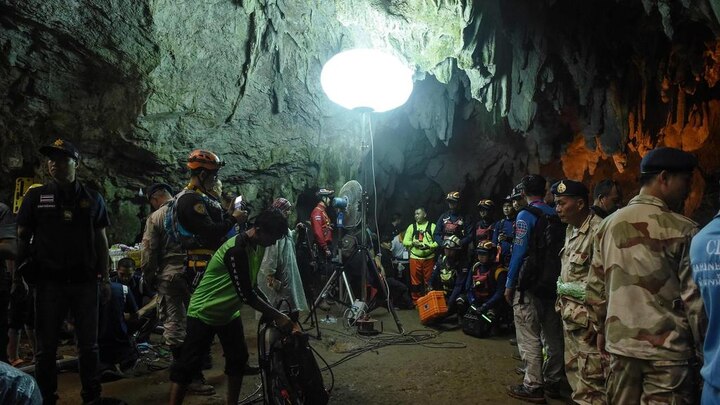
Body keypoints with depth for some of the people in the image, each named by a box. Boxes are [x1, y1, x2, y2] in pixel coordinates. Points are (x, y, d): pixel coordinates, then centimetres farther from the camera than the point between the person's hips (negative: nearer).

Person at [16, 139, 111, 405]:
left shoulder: (92, 198, 7)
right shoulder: (36, 197, 5)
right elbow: (22, 238, 6)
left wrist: (105, 278, 5)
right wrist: (18, 276, -4)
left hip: (85, 281, 1)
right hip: (49, 281, 0)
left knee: (89, 343, 8)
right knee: (46, 346, 7)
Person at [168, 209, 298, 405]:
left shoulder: (252, 245, -2)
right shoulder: (236, 250, -30)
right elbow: (246, 295, -29)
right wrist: (277, 316, -25)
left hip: (228, 313, 9)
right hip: (204, 313, -9)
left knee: (239, 359, 10)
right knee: (187, 365, -2)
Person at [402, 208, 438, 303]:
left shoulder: (432, 226, 3)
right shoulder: (411, 227, 10)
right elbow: (405, 241, 6)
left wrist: (428, 246, -19)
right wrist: (413, 243, -13)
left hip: (429, 258, -2)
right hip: (415, 258, 2)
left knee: (429, 281, 5)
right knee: (415, 281, 5)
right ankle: (416, 302, 16)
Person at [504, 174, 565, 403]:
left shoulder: (526, 215, -10)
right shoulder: (556, 215, 8)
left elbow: (519, 251, -14)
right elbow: (559, 249, 9)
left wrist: (509, 284, -7)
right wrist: (555, 278, 16)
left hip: (529, 284, -7)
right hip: (552, 283, 7)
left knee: (530, 338, -1)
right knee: (552, 336, 13)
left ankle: (533, 386, 2)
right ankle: (552, 383, 24)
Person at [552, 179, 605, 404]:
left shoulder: (598, 231, -19)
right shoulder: (571, 229, 11)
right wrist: (562, 302, 16)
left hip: (587, 316, -9)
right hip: (570, 313, 10)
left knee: (590, 377, -2)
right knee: (573, 369, 19)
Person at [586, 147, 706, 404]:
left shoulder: (609, 224, 4)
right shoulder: (683, 231, -11)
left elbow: (595, 287, 8)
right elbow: (695, 297, -9)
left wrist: (601, 329, 20)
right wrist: (704, 350, 2)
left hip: (620, 343, 5)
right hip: (668, 349, -5)